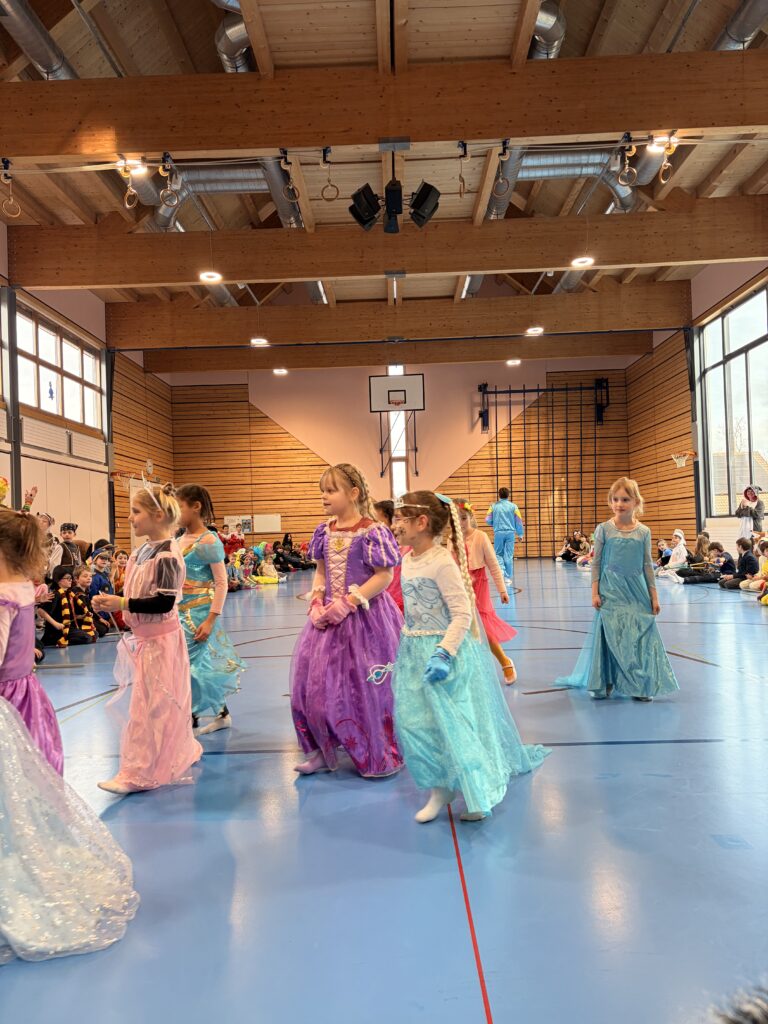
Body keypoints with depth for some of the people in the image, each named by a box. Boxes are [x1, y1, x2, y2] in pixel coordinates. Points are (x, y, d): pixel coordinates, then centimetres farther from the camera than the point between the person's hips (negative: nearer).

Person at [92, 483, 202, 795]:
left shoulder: (166, 555, -20)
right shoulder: (142, 551, 6)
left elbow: (164, 602, -24)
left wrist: (123, 604, -24)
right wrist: (112, 603, 5)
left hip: (159, 640, -9)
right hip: (145, 637, 9)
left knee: (150, 705, 0)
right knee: (160, 704, 18)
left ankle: (139, 773, 10)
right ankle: (173, 758, 34)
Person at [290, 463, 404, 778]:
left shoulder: (372, 531, -14)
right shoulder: (325, 531, 6)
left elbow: (384, 576, -16)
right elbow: (320, 572, 13)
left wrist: (349, 602, -20)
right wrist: (316, 603, -3)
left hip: (365, 617, -6)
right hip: (329, 618, 7)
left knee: (367, 688, 2)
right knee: (315, 684, 9)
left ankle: (381, 756, 22)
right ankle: (323, 750, 26)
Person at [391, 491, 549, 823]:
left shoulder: (442, 562, -19)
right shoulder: (407, 561, 7)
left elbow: (462, 615, -20)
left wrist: (443, 653, -27)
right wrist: (406, 646, 18)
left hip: (442, 649, -8)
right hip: (414, 652, 8)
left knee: (452, 720, -2)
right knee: (413, 720, 7)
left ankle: (476, 794, 16)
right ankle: (441, 787, 21)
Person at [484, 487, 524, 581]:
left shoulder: (494, 506, 0)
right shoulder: (513, 506, 0)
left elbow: (488, 520, 1)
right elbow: (519, 521, 2)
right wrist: (520, 534, 12)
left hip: (498, 532, 0)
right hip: (510, 532, 0)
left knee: (498, 554, 14)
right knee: (509, 555, 7)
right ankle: (508, 577, 9)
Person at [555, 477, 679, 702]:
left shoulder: (643, 532, 3)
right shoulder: (604, 529, -2)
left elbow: (647, 566, 7)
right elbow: (596, 563, 1)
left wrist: (654, 596, 6)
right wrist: (595, 592, -4)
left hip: (636, 592, 2)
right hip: (611, 591, -2)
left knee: (639, 635, 3)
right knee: (609, 635, -1)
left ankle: (639, 685, 15)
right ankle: (604, 683, 12)